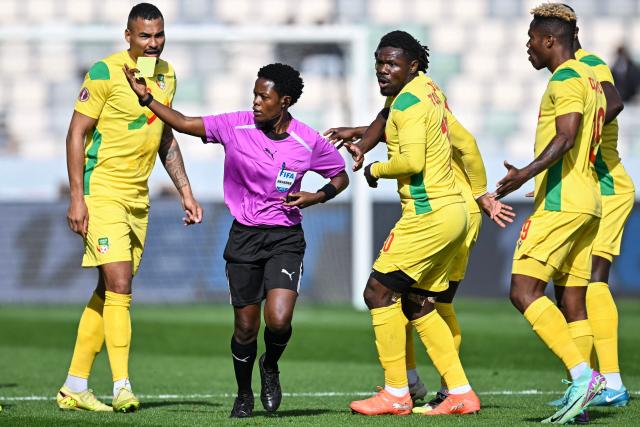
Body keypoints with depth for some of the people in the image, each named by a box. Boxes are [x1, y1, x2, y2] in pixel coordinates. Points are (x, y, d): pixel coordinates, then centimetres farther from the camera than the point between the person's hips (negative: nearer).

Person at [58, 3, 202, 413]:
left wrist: (185, 192, 16)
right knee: (119, 286, -15)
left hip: (138, 196, 7)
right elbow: (76, 133, -10)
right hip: (102, 191, -7)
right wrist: (76, 197, -16)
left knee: (109, 291, 9)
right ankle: (122, 387, -16)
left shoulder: (167, 74, 9)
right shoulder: (105, 72, -12)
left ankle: (75, 387, 15)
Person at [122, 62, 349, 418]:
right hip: (244, 238, 2)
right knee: (245, 328, 4)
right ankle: (244, 395, 29)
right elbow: (184, 124, 4)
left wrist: (316, 197, -9)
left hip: (286, 238, -2)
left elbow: (341, 176, 9)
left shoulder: (309, 142, -6)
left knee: (278, 321, -19)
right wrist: (145, 97, -3)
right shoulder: (235, 126, -4)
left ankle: (271, 367, 16)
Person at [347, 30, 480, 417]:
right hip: (452, 210, 10)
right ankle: (461, 393, 10)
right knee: (419, 306, 13)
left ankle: (396, 395, -1)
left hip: (428, 215, -10)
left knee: (379, 292, -4)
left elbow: (411, 161, -24)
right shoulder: (426, 89, 15)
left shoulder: (408, 101, -14)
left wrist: (376, 169, -6)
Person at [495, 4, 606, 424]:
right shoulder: (590, 79, 20)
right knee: (571, 301, 7)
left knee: (524, 290, -13)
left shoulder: (566, 78, -10)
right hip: (587, 202, 10)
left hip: (561, 201, -10)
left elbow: (566, 139, -23)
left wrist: (527, 173, -33)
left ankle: (583, 374, -22)